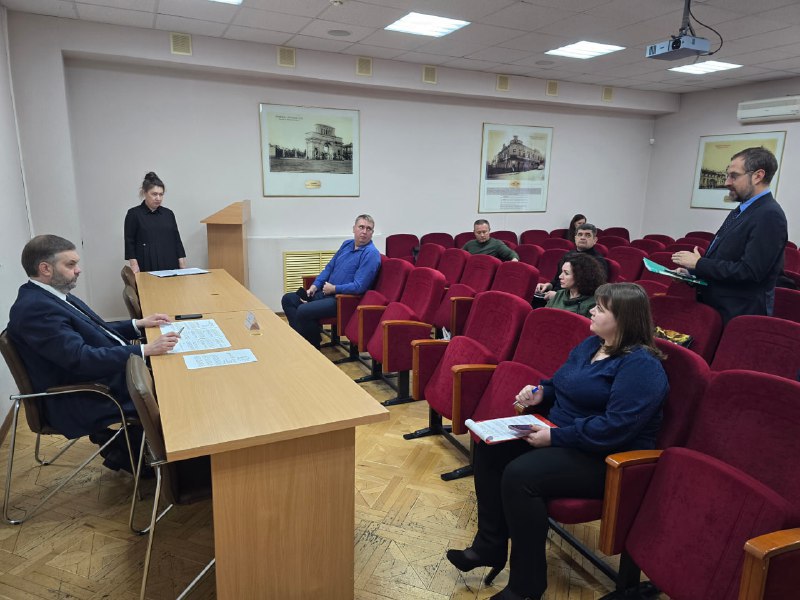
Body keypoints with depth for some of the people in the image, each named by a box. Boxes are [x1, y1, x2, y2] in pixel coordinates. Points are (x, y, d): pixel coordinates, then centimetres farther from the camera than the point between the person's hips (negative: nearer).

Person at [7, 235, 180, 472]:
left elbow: (92, 332, 18)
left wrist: (138, 324, 6)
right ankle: (126, 450, 12)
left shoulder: (51, 295, 8)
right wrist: (145, 350, -30)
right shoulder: (34, 308, -23)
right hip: (82, 402, -10)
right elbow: (82, 359, -29)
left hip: (101, 376, 10)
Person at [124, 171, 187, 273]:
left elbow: (177, 240, 11)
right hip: (147, 267, -3)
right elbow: (129, 243, -2)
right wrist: (134, 266, -11)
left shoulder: (168, 214, 11)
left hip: (169, 266, 3)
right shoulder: (134, 214, 0)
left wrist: (182, 265, 3)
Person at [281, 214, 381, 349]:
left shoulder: (371, 254, -14)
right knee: (288, 299, 3)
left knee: (303, 311, -26)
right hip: (326, 292, 9)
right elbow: (329, 267, 19)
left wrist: (334, 288, -12)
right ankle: (300, 336, 3)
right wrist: (314, 286, 5)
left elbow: (359, 286, -21)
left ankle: (314, 348, -3)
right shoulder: (347, 244, 12)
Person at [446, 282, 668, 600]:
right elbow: (560, 386, 21)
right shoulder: (590, 345, 9)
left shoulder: (641, 366, -20)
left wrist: (555, 437, -27)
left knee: (520, 475, -28)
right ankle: (489, 546, 5)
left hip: (607, 459, -9)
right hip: (560, 436, 10)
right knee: (489, 449, -4)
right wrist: (540, 394, -1)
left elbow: (616, 428, -29)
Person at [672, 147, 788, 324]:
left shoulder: (769, 216, -17)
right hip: (714, 306, 8)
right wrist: (692, 269, 2)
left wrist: (699, 263, -16)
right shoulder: (741, 210, 12)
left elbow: (750, 272, -24)